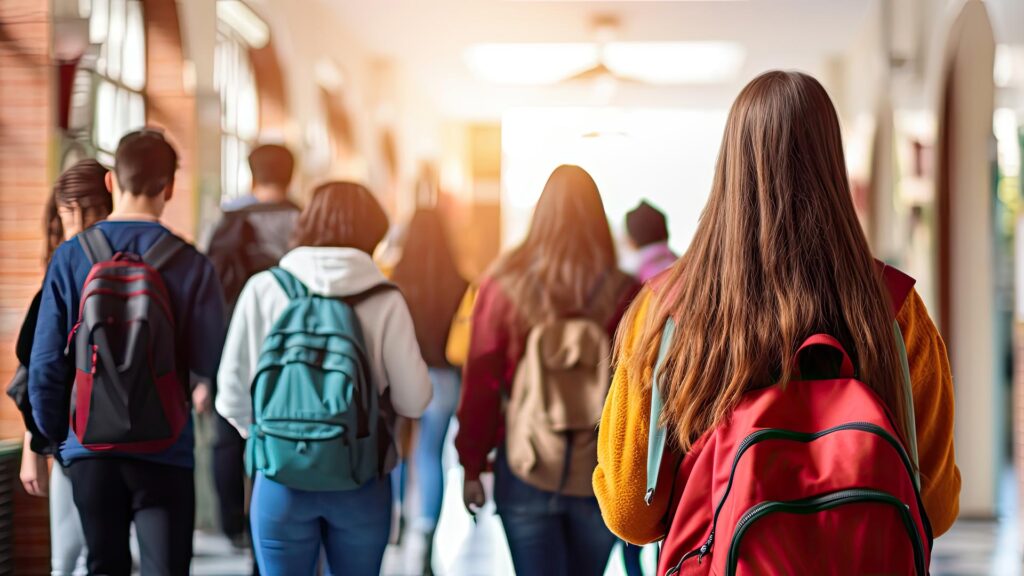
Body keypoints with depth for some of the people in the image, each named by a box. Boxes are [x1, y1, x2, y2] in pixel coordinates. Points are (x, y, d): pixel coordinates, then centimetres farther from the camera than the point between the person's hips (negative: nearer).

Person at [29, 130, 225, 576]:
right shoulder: (191, 264, -8)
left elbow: (45, 364, -1)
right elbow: (211, 366, -7)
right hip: (164, 455, -2)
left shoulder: (71, 258, -2)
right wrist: (203, 394, 16)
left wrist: (52, 434, 14)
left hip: (90, 451, 2)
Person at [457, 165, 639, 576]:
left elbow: (480, 384, -6)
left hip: (525, 471, -1)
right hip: (601, 478, 1)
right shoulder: (624, 295, -10)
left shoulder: (503, 286, -9)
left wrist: (472, 466, 5)